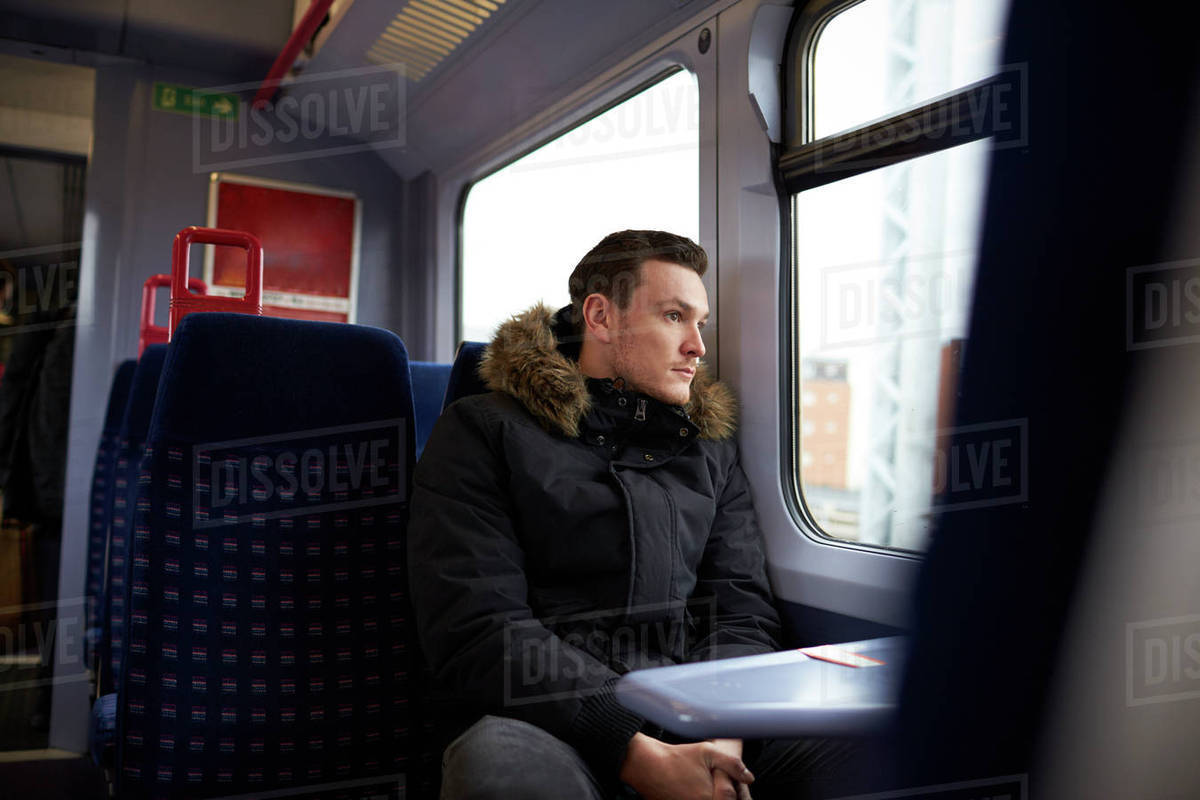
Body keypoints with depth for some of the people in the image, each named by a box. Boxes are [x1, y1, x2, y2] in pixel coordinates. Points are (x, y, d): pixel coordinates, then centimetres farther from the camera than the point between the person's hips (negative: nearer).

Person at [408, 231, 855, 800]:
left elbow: (742, 609, 12)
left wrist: (723, 734, -11)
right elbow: (477, 634, -8)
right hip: (557, 722, -4)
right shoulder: (482, 432, 5)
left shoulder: (710, 449, 21)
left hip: (699, 714, 4)